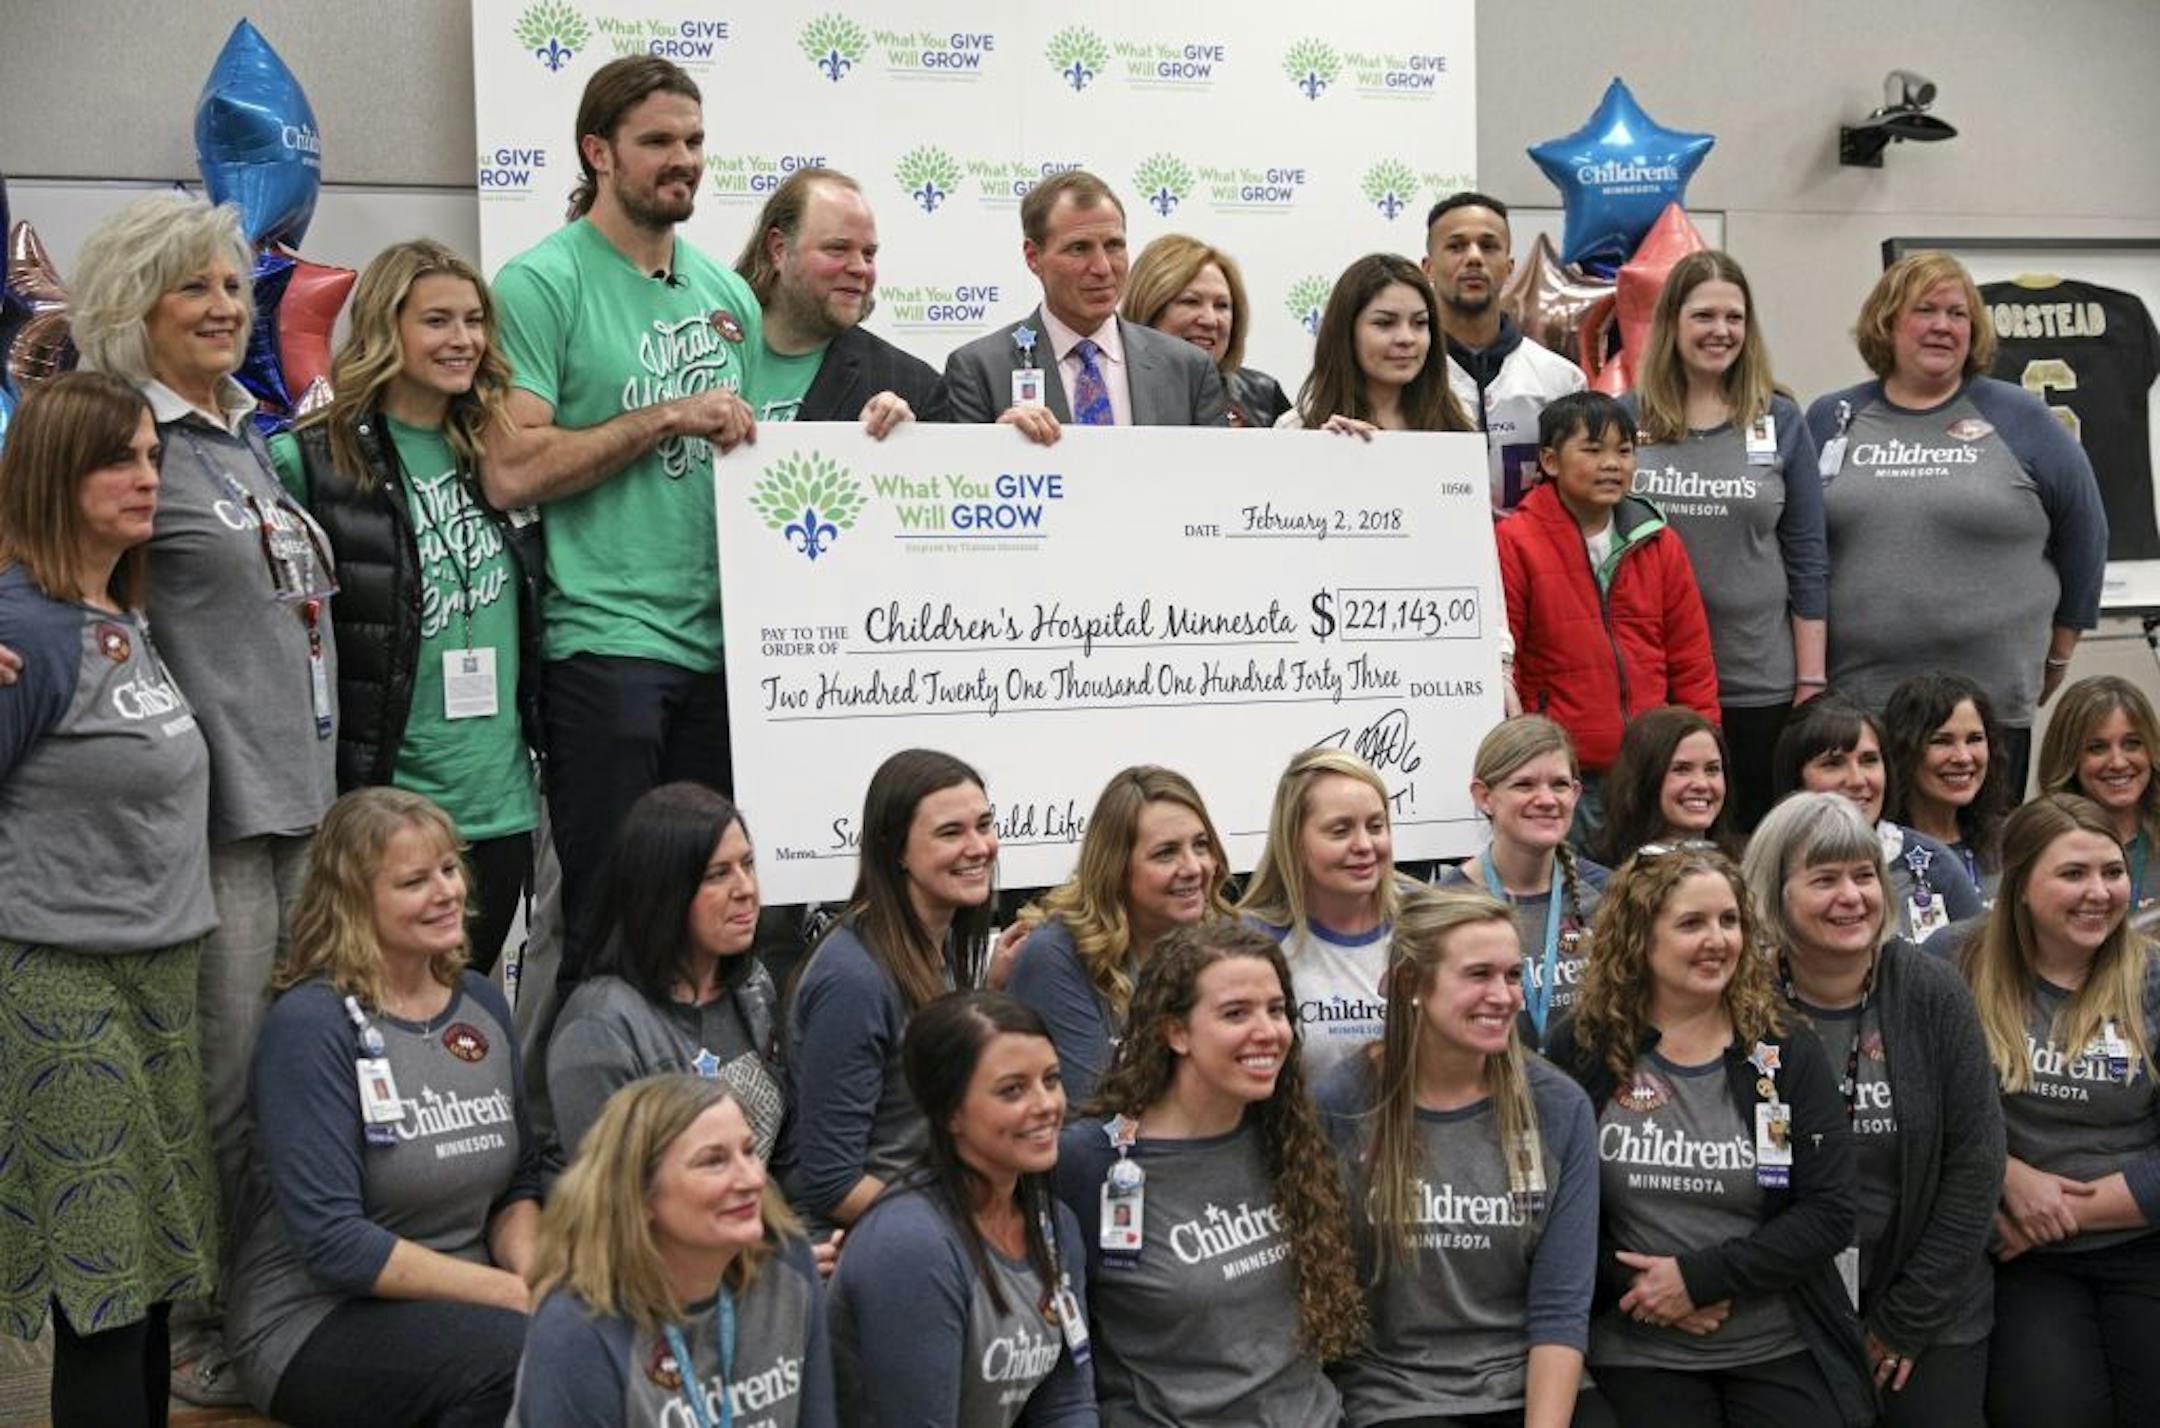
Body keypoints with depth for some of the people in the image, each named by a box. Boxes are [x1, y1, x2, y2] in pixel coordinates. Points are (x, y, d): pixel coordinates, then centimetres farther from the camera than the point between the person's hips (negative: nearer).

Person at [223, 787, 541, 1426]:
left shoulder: (481, 1002, 9)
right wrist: (512, 1292, -19)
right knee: (524, 1352, -32)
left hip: (460, 1303, 6)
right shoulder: (309, 1025, -12)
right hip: (315, 1324, -6)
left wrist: (535, 1275, -8)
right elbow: (332, 1242, -18)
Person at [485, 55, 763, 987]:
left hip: (724, 641, 6)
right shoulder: (542, 283, -5)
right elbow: (511, 472, -14)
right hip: (605, 640, -6)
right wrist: (668, 418, -13)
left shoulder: (728, 293, 15)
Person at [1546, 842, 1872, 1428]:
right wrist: (1634, 1288, -13)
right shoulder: (1581, 1052, -1)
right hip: (1637, 1358, 0)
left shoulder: (1789, 1055, 0)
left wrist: (1699, 1276, -14)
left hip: (1783, 1357, 1)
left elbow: (1828, 1215, -6)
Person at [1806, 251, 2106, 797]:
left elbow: (2082, 533, 10)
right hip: (1852, 700, 1)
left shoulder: (2019, 419, 4)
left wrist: (2058, 654, 13)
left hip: (1992, 704, -1)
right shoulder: (1831, 419, 8)